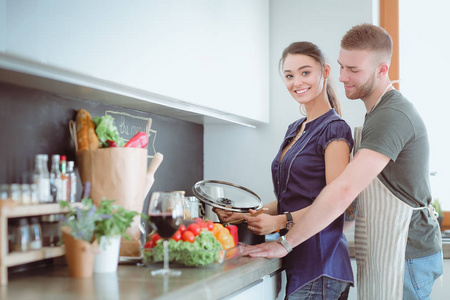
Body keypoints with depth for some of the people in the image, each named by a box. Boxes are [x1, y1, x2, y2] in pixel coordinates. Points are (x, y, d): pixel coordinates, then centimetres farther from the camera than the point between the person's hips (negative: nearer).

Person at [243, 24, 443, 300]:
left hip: (404, 258, -9)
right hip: (384, 256, 9)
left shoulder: (393, 116, -19)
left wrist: (286, 243, -23)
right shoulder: (379, 112, 15)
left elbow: (344, 190, -28)